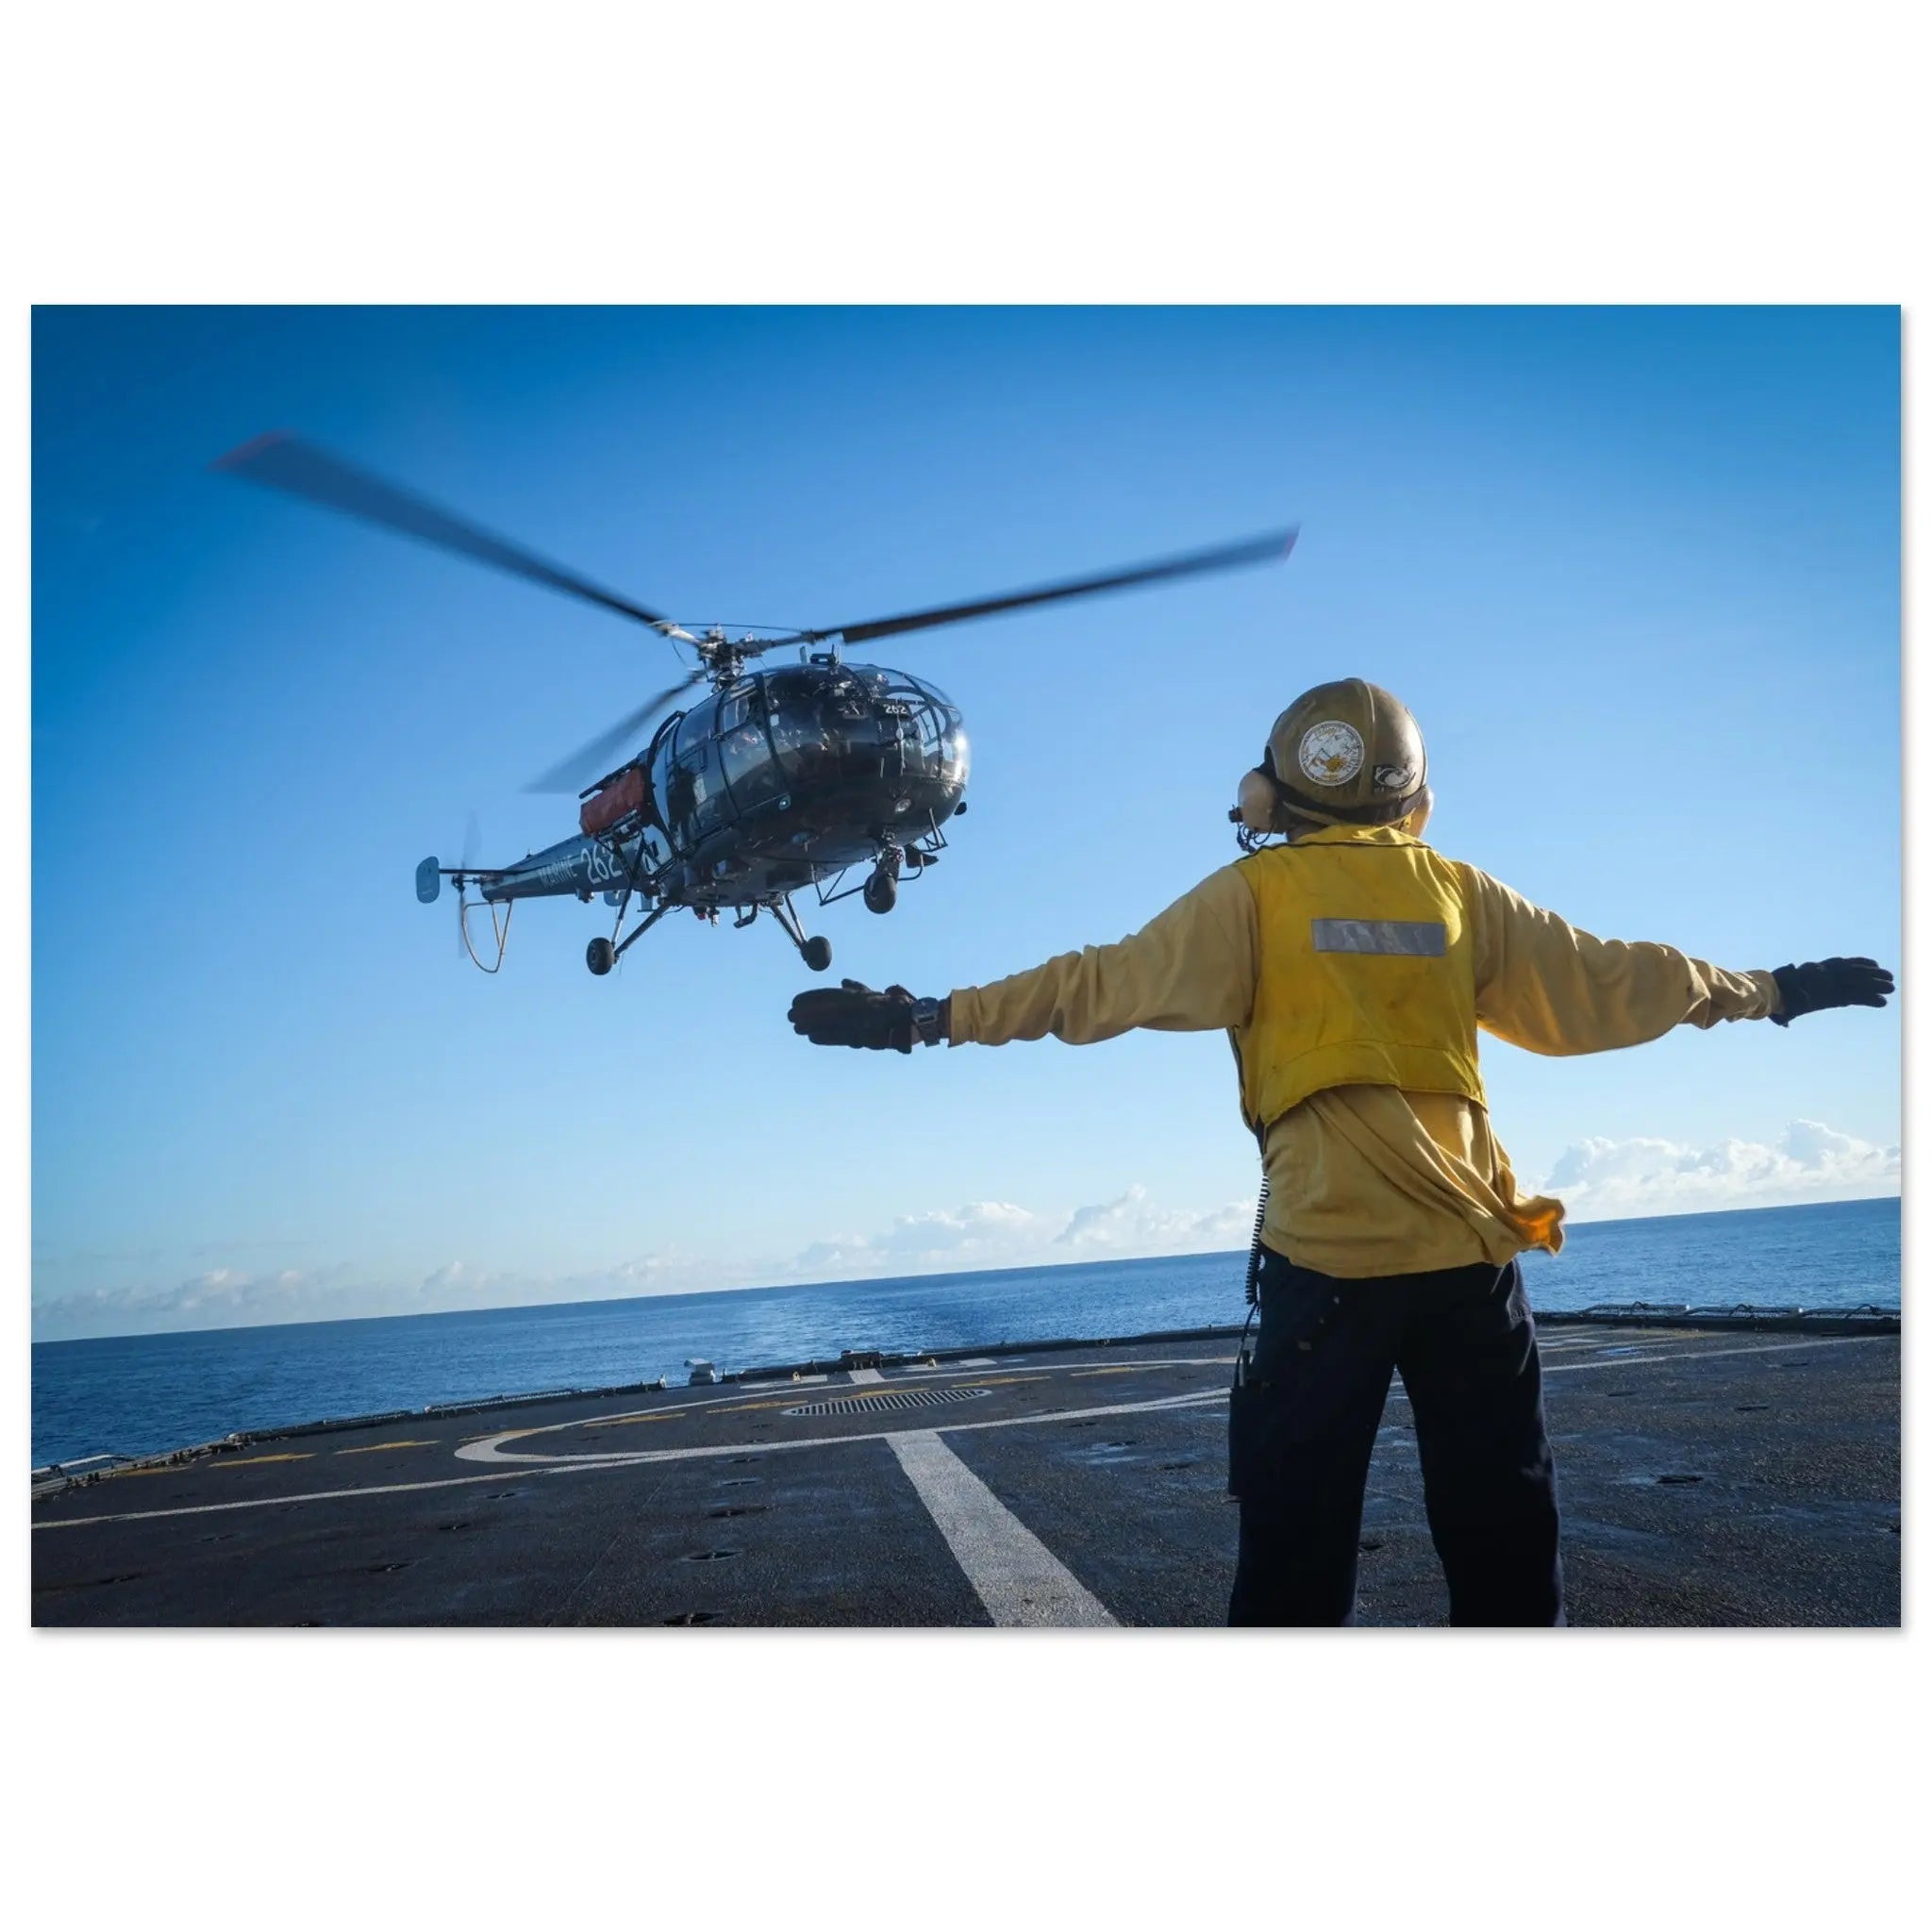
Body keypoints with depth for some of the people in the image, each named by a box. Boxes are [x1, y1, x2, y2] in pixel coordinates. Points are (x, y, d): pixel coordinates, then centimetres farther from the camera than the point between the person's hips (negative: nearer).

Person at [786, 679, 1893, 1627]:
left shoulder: (1254, 895, 1)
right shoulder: (1462, 892, 10)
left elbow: (1107, 986, -4)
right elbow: (1607, 985, 17)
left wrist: (932, 1019, -1)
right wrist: (1771, 992, 32)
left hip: (1329, 1248, -3)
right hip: (1470, 1242, 3)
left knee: (1299, 1528, 5)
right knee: (1504, 1526, 14)